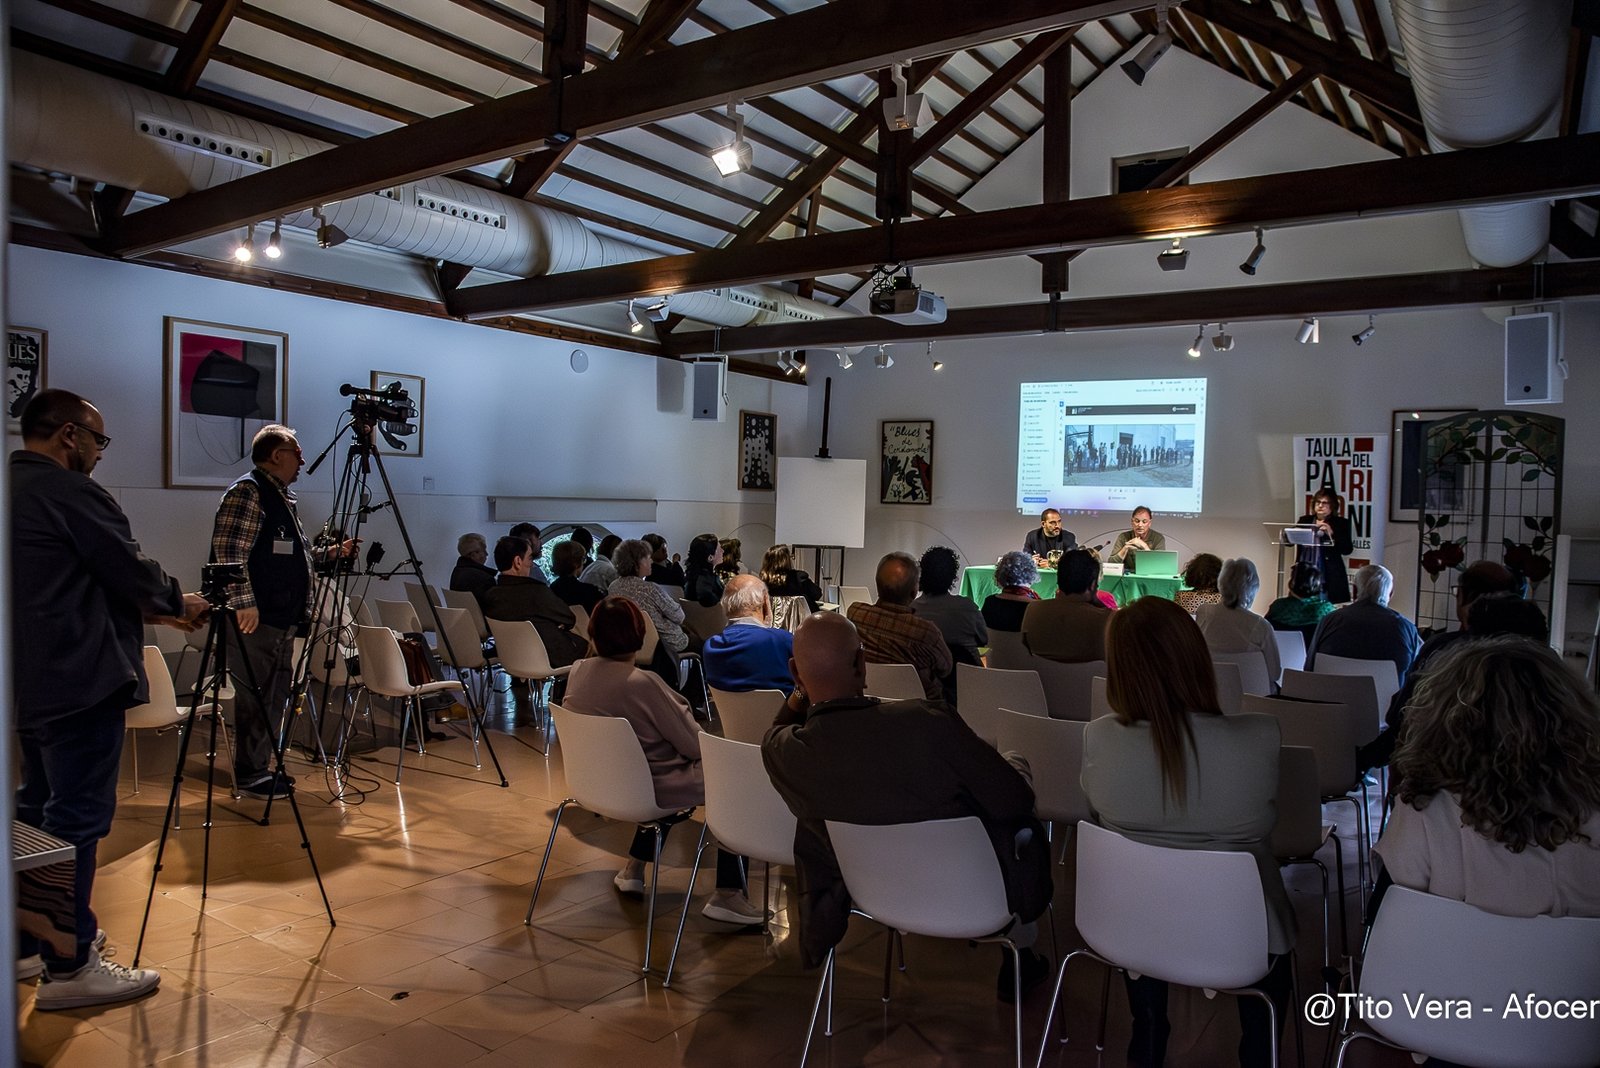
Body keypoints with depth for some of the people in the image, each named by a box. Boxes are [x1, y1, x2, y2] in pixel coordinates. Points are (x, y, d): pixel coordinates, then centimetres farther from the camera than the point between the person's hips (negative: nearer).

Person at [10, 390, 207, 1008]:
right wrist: (175, 602, 7)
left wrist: (151, 610, 20)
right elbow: (128, 569, -12)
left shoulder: (17, 488, 15)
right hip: (76, 680, -10)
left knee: (38, 811, 18)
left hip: (28, 679, 10)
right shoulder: (68, 490, -14)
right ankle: (67, 968, 1)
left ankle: (30, 944, 29)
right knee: (77, 818, -5)